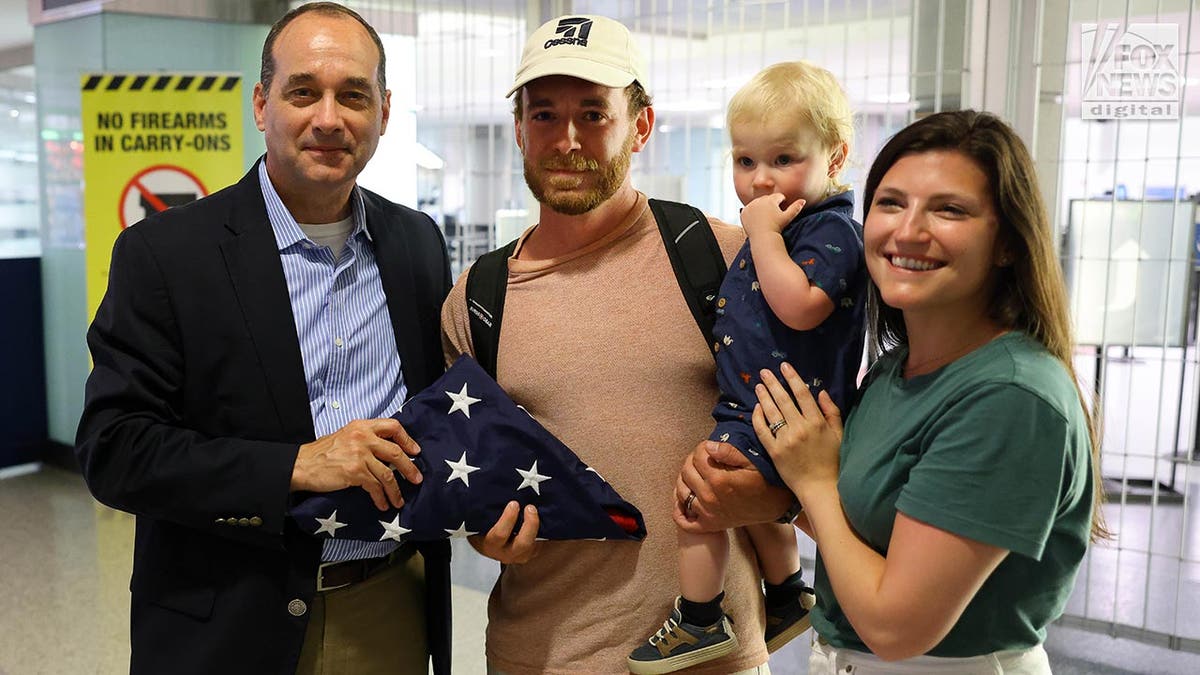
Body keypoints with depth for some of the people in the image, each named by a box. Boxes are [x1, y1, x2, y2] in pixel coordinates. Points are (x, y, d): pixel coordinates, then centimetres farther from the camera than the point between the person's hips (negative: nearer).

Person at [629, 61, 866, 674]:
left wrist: (764, 232, -27)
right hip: (755, 407, 11)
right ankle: (789, 598, 50)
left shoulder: (831, 229, -17)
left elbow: (800, 307, -34)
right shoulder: (781, 222, 12)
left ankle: (699, 622, 3)